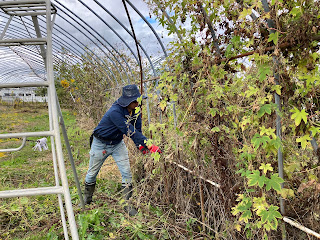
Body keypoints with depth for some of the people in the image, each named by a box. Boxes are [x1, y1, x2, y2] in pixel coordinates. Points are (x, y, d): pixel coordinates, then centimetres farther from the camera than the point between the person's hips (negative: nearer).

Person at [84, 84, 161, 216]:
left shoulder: (136, 110, -13)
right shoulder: (115, 112, -36)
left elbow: (137, 129, -5)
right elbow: (130, 131, -42)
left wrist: (141, 145, -23)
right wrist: (149, 144, -47)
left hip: (118, 143, 5)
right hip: (101, 143, -5)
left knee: (127, 172, -4)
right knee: (92, 172, 13)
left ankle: (128, 204, 9)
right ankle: (87, 196, 41)